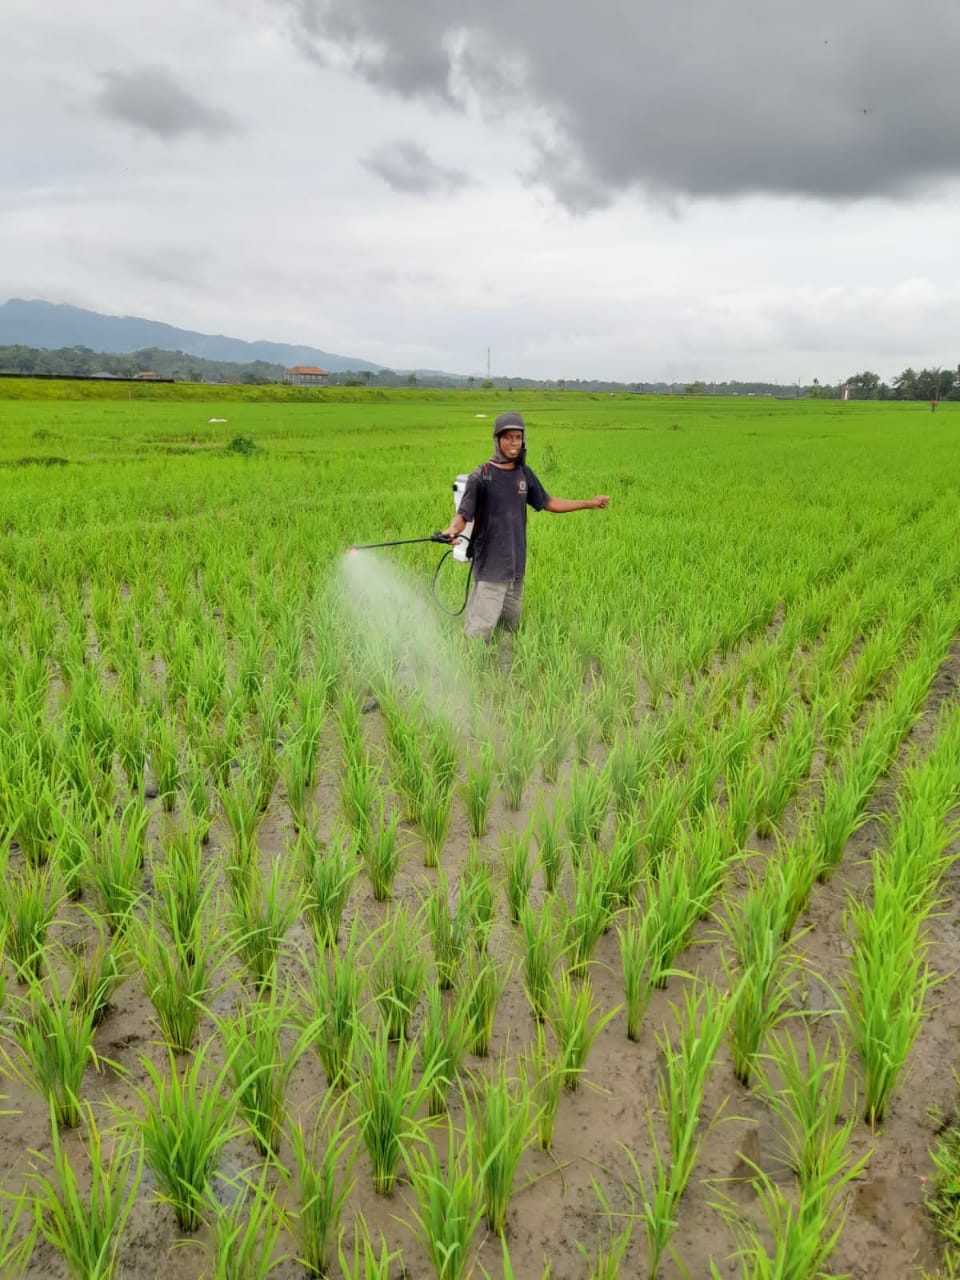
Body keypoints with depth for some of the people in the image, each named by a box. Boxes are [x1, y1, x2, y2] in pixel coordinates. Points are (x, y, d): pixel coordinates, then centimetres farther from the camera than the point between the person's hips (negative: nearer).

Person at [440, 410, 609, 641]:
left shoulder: (525, 474, 8)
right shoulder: (481, 476, -10)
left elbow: (547, 503, 20)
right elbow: (463, 514, -14)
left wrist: (589, 503, 22)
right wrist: (452, 530, -37)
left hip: (517, 566, 6)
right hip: (490, 566, -6)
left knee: (511, 627, 14)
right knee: (480, 630, -10)